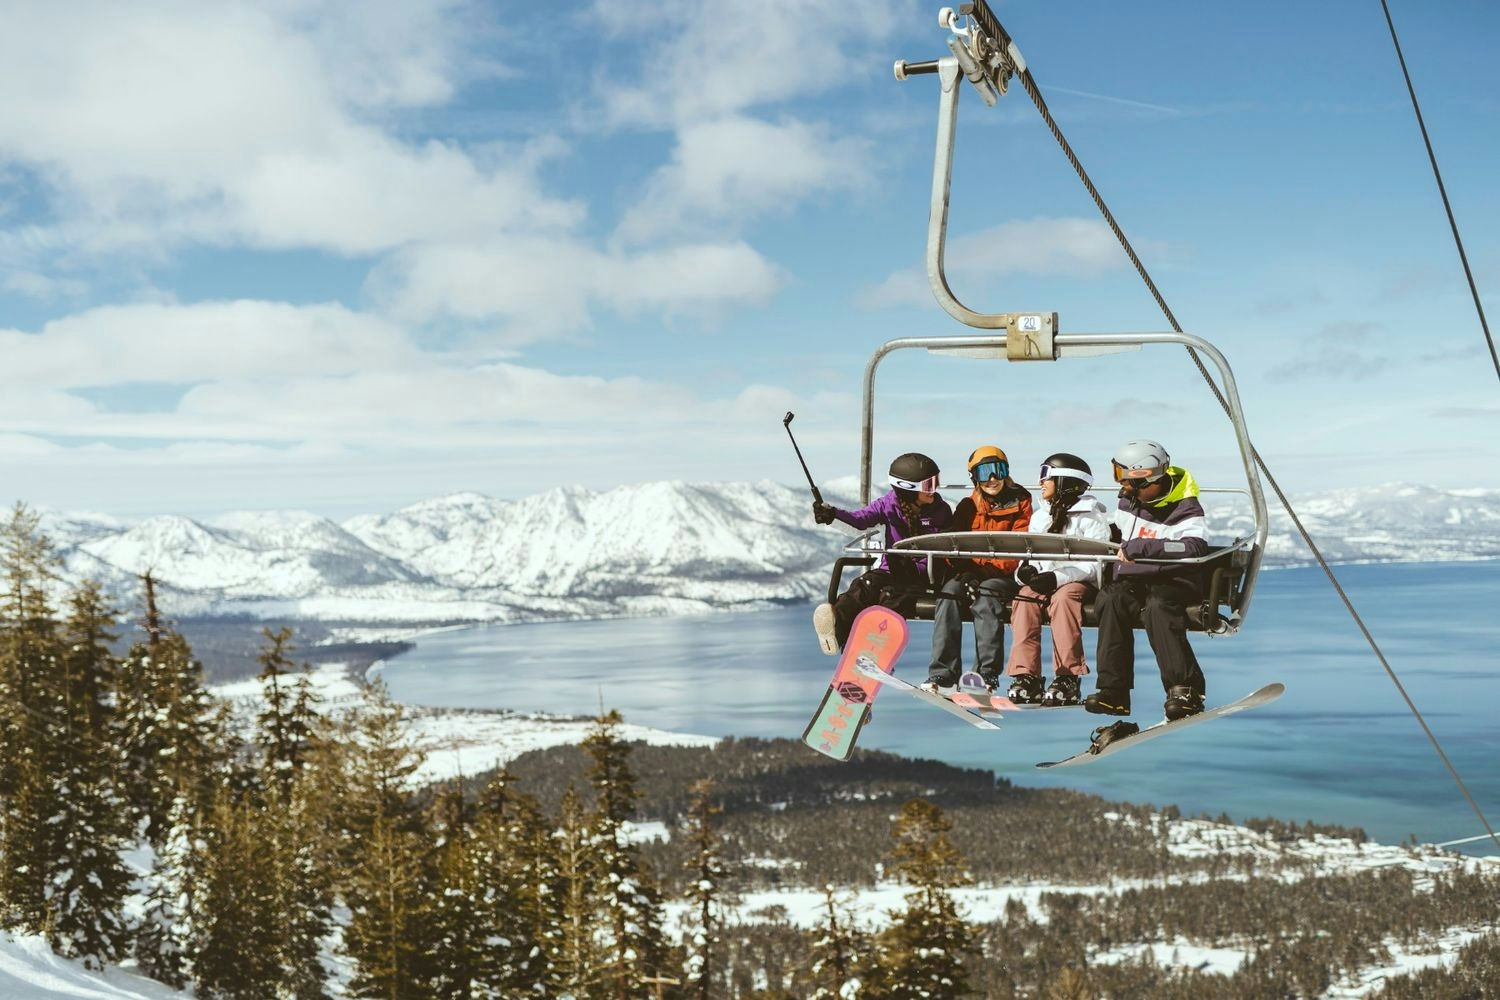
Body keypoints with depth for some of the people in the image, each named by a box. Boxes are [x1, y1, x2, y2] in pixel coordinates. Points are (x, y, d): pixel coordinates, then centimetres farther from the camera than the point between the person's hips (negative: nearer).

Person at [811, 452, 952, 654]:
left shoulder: (941, 511, 0)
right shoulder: (889, 504, 3)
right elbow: (860, 518, -8)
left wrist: (917, 569, -17)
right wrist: (833, 514, -28)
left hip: (923, 574, -2)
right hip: (891, 568, 2)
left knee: (890, 594, -33)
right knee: (865, 585, -30)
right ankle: (837, 624, -54)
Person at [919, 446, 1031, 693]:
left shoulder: (1019, 503, 6)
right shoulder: (968, 506, 16)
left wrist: (986, 569, -18)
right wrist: (965, 571, -14)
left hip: (1003, 576, -3)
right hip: (969, 572, 3)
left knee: (986, 596, -34)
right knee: (949, 592, -28)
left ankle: (987, 674, -37)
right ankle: (941, 673, -31)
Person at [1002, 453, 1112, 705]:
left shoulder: (1091, 517, 0)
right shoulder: (1040, 517, 20)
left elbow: (1093, 564, -11)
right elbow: (1031, 555, 15)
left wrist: (1058, 578, -25)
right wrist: (1027, 571, -11)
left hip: (1079, 581, -5)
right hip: (1045, 578, 5)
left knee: (1063, 597, -37)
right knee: (1025, 598, -28)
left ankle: (1067, 679, -36)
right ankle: (1026, 677, -32)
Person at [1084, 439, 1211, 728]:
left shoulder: (1186, 509, -8)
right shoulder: (1128, 503, 14)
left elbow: (1195, 546, -29)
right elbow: (1115, 535, 36)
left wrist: (1142, 547, -33)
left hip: (1172, 582, -5)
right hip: (1132, 581, 5)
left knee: (1158, 606, -38)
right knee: (1111, 601, -29)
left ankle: (1185, 690, -33)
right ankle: (1114, 692, -30)